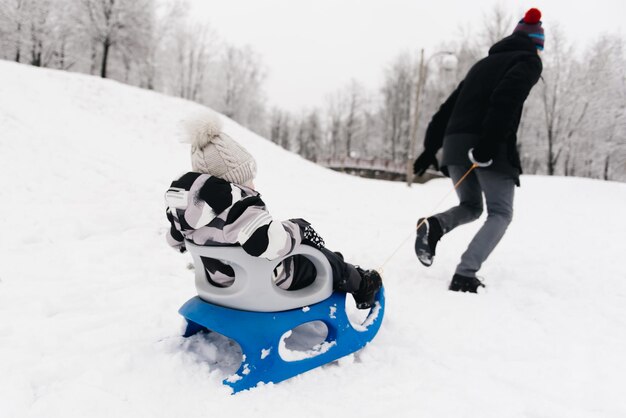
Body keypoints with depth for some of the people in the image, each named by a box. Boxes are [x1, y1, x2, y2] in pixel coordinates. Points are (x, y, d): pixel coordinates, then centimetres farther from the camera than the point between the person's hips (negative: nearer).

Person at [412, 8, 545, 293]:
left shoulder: (484, 63, 27)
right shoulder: (529, 60, 8)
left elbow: (448, 106, 21)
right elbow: (507, 97, -14)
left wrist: (431, 147, 19)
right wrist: (490, 143, -22)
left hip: (455, 144, 6)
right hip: (491, 147, -6)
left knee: (471, 206, 23)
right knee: (500, 213, 7)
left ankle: (435, 225, -10)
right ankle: (465, 275, -12)